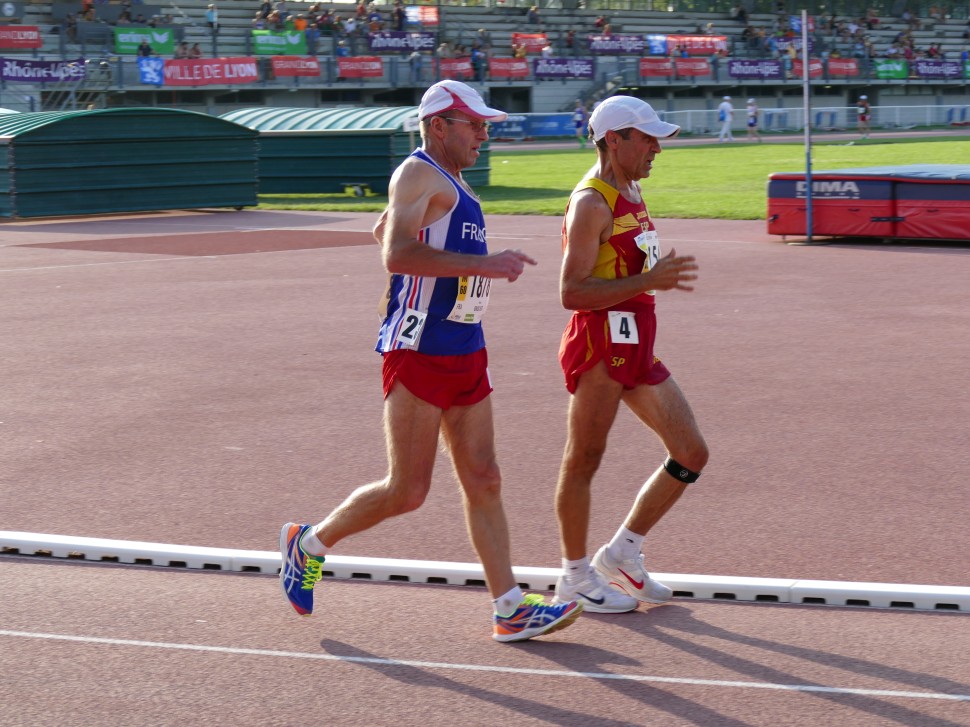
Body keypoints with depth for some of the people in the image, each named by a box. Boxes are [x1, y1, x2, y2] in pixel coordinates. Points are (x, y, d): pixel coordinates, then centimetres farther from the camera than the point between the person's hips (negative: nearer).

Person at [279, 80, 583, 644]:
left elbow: (382, 231, 33)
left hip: (467, 354, 9)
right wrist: (482, 264, -29)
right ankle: (309, 544, 17)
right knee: (408, 491, -4)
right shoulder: (418, 174, -12)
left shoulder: (450, 182, 19)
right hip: (419, 355, -9)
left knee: (483, 481, 5)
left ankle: (512, 609, 5)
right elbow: (396, 254, -27)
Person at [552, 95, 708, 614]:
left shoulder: (631, 192, 15)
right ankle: (575, 576, 15)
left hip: (636, 348, 10)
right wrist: (649, 281, -23)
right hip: (600, 343, -10)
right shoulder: (591, 203, -14)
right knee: (583, 461, 3)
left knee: (691, 455, 7)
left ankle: (620, 555, 18)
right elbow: (572, 293, -21)